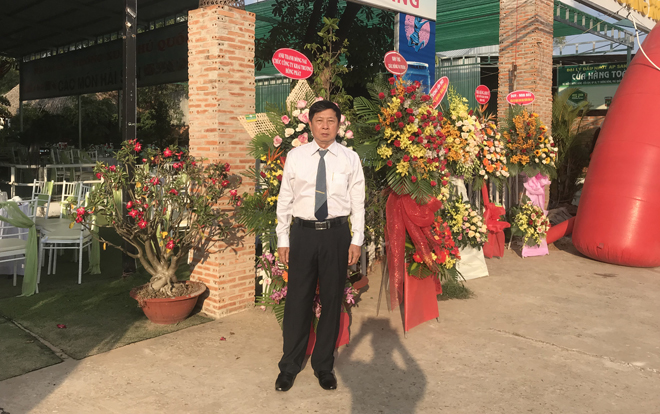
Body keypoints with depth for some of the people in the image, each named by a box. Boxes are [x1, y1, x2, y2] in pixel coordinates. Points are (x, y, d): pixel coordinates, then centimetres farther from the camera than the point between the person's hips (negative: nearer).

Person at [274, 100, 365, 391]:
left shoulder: (350, 158, 4)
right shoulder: (295, 157, 4)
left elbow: (358, 201, 4)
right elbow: (285, 200, 5)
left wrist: (357, 240, -2)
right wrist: (282, 239, 2)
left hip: (336, 234, 1)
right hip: (303, 233, 0)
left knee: (332, 301, 9)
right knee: (297, 301, 5)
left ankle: (324, 366, 27)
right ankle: (289, 367, 22)